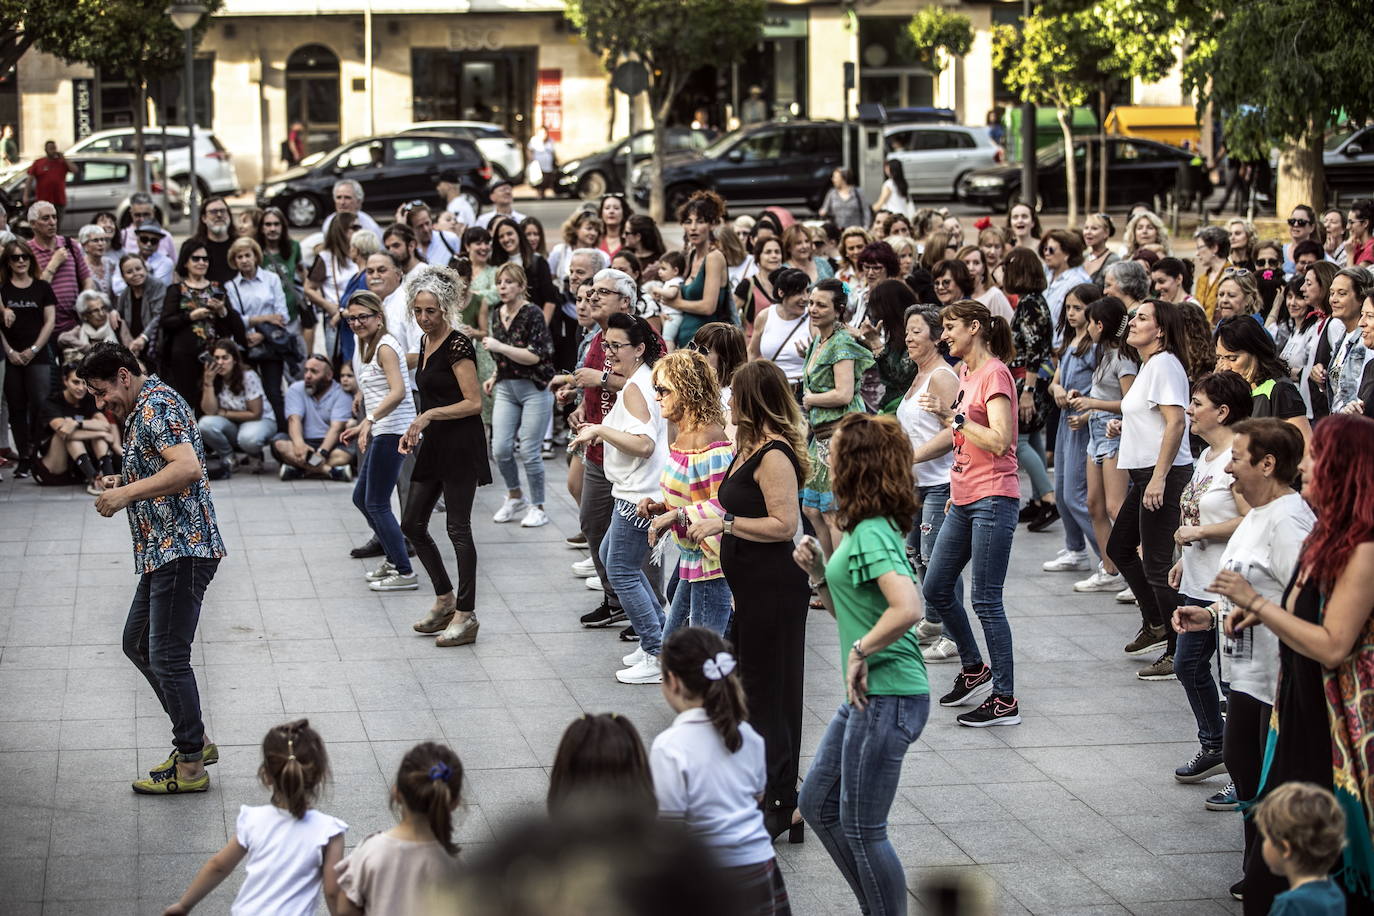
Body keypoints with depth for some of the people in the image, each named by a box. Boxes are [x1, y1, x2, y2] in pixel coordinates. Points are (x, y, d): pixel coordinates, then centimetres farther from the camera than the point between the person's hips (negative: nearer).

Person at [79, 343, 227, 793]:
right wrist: (123, 484, 11)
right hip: (163, 550, 11)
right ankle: (194, 739, 23)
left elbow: (188, 468, -28)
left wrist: (126, 494, -21)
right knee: (137, 643, 17)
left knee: (167, 655, -6)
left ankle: (190, 764, 2)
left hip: (182, 549, -11)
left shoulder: (157, 405, -14)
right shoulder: (143, 410, 19)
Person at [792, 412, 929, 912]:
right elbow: (848, 612, 21)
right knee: (817, 804, 18)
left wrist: (860, 651, -21)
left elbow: (908, 609, -32)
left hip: (889, 698, -10)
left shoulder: (872, 534, -18)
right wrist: (819, 572, 6)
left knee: (862, 828, -1)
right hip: (868, 695, 10)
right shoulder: (866, 528, 12)